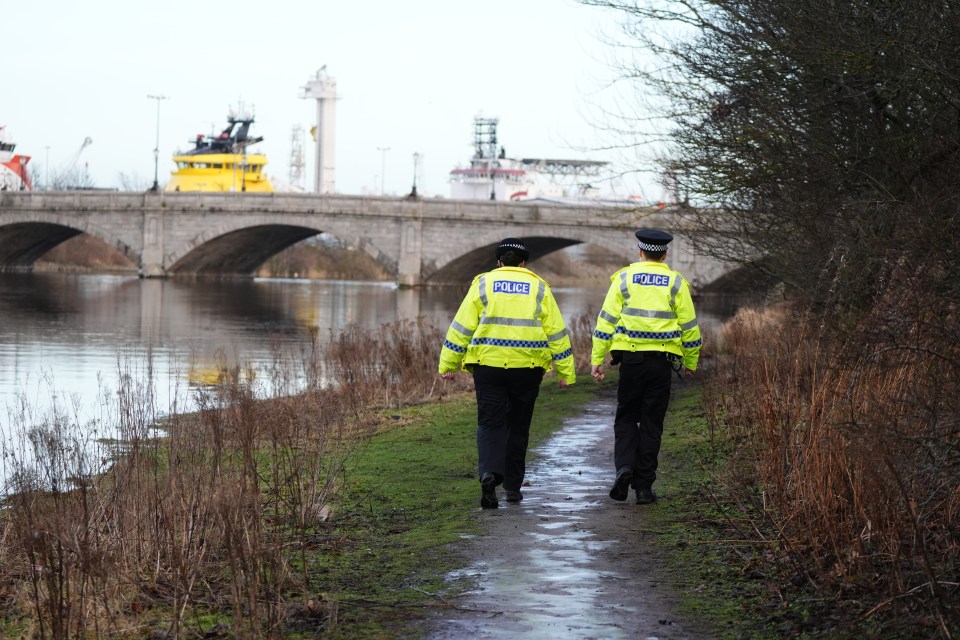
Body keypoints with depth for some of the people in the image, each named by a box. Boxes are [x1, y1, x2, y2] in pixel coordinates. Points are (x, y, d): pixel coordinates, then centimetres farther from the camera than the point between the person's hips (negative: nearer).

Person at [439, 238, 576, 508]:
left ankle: (489, 472, -24)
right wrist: (565, 372, 10)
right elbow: (556, 332, 7)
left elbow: (462, 327, 2)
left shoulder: (483, 284, 6)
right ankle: (512, 486, 19)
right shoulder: (539, 288, 9)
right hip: (527, 369, 1)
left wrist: (448, 364, 6)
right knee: (518, 426, 14)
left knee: (490, 424, 1)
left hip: (488, 364, -1)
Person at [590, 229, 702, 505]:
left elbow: (606, 321, 0)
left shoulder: (624, 278, 3)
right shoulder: (676, 282, 4)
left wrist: (597, 359, 3)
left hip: (630, 358, 0)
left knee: (626, 417, 13)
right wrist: (691, 362, 18)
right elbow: (689, 326, 6)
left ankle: (624, 466, -11)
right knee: (651, 423, 7)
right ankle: (643, 487, 7)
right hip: (662, 361, 0)